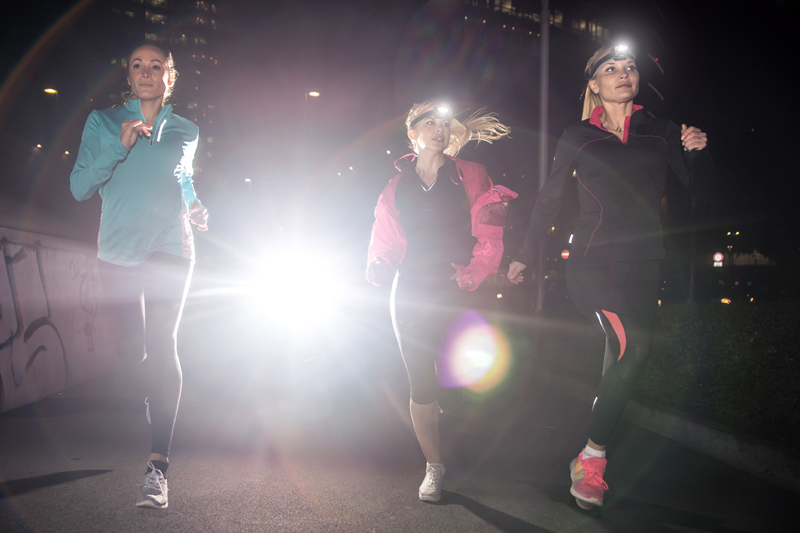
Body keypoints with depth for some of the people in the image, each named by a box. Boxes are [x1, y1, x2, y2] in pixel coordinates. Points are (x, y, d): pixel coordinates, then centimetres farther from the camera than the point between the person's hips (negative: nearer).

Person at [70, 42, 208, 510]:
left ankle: (159, 464, -16)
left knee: (163, 344, -13)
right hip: (118, 251, 0)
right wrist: (119, 146, -11)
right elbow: (80, 188, 0)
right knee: (131, 347, 3)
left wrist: (196, 208, 9)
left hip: (170, 249, 0)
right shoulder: (103, 123, 8)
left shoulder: (185, 131, 13)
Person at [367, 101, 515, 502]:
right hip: (412, 293, 2)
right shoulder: (396, 188, 12)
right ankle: (434, 467, 16)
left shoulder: (470, 176, 5)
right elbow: (385, 243, 16)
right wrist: (377, 268, -2)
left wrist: (473, 274, -11)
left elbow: (489, 235, 0)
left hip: (457, 292, -2)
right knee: (421, 384, 2)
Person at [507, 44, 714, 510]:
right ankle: (592, 458, -11)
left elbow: (701, 188, 14)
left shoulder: (661, 132, 14)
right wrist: (525, 255, 12)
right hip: (593, 261, -3)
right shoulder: (578, 138, 8)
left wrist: (698, 152, -6)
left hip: (644, 266, 4)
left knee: (621, 359, 0)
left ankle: (592, 459, 12)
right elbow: (549, 201, 12)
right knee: (634, 348, -23)